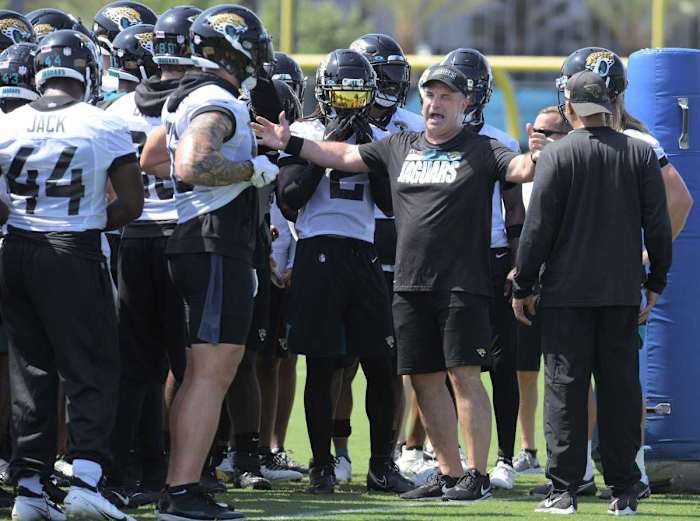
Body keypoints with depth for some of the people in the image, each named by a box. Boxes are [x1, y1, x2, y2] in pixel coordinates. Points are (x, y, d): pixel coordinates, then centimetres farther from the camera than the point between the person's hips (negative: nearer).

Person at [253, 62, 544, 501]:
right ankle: (449, 474, 16)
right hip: (411, 283, 6)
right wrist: (290, 144, 18)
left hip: (462, 284, -6)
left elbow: (519, 170, -18)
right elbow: (344, 156, 22)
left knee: (464, 376, -8)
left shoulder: (481, 151, -2)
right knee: (426, 380, 8)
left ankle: (479, 476, -5)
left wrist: (536, 158, -40)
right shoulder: (400, 148, 15)